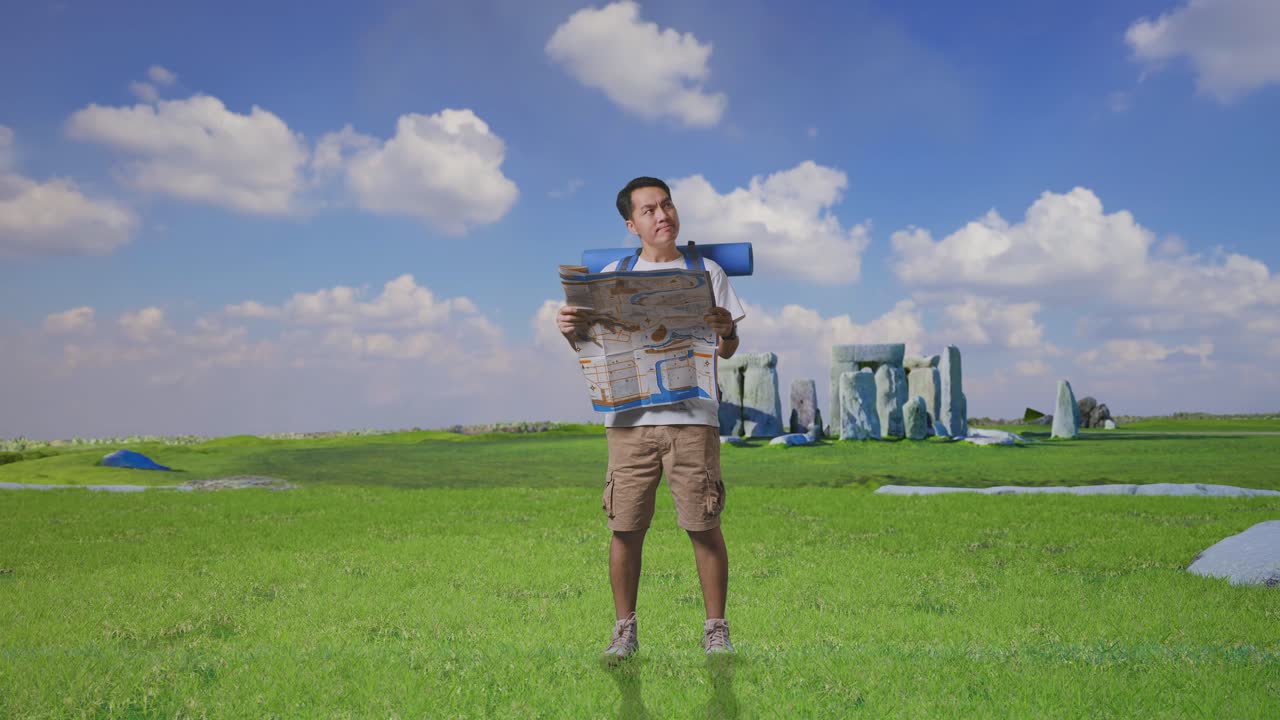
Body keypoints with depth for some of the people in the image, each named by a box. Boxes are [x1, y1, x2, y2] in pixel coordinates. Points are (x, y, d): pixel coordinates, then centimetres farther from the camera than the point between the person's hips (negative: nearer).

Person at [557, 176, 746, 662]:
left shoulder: (706, 272, 10)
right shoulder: (614, 275, 13)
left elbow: (726, 352, 9)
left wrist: (726, 332, -14)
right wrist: (571, 331, -8)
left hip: (692, 416, -1)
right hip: (630, 417, 1)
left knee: (704, 526, -1)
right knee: (626, 528, 1)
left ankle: (716, 630, 11)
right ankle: (624, 630, 13)